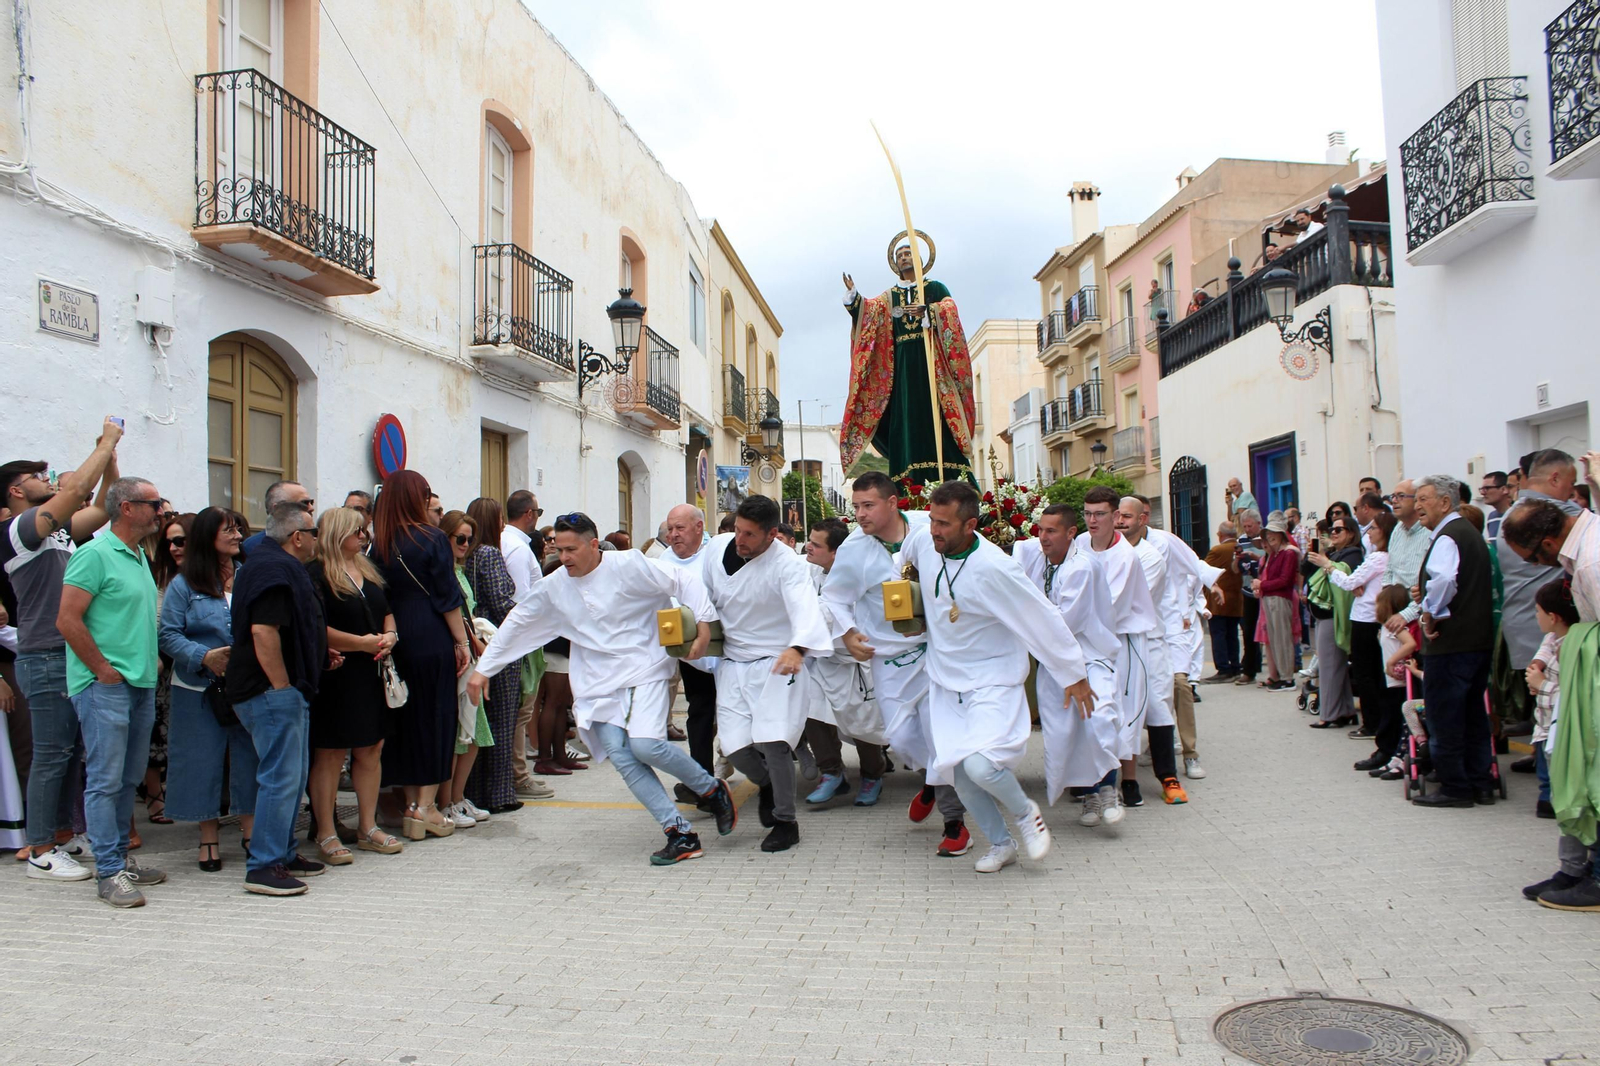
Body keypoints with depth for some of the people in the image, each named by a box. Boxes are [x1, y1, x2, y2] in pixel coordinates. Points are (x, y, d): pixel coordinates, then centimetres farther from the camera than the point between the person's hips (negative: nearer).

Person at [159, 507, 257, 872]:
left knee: (249, 759, 5)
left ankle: (251, 831, 17)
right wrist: (204, 657, -19)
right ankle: (209, 838, 19)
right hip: (200, 691, -2)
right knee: (204, 761, 5)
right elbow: (168, 635, -6)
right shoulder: (184, 585, 0)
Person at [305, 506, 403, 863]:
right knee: (330, 754, -1)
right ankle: (326, 836, 8)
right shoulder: (317, 574, -9)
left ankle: (368, 827, 21)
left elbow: (386, 612, 23)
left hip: (373, 675, 8)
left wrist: (389, 636, 2)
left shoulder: (369, 571, 16)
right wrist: (361, 643, -16)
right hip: (336, 676, -7)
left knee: (371, 750, 10)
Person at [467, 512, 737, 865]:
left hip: (644, 670, -5)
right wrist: (483, 668, 17)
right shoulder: (554, 586, 7)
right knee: (621, 756, -11)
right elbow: (517, 624, 17)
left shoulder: (628, 565, -8)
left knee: (646, 745, -22)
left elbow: (683, 581, -6)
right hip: (598, 683, 5)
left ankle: (713, 789, 4)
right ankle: (681, 834, -4)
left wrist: (703, 624, -15)